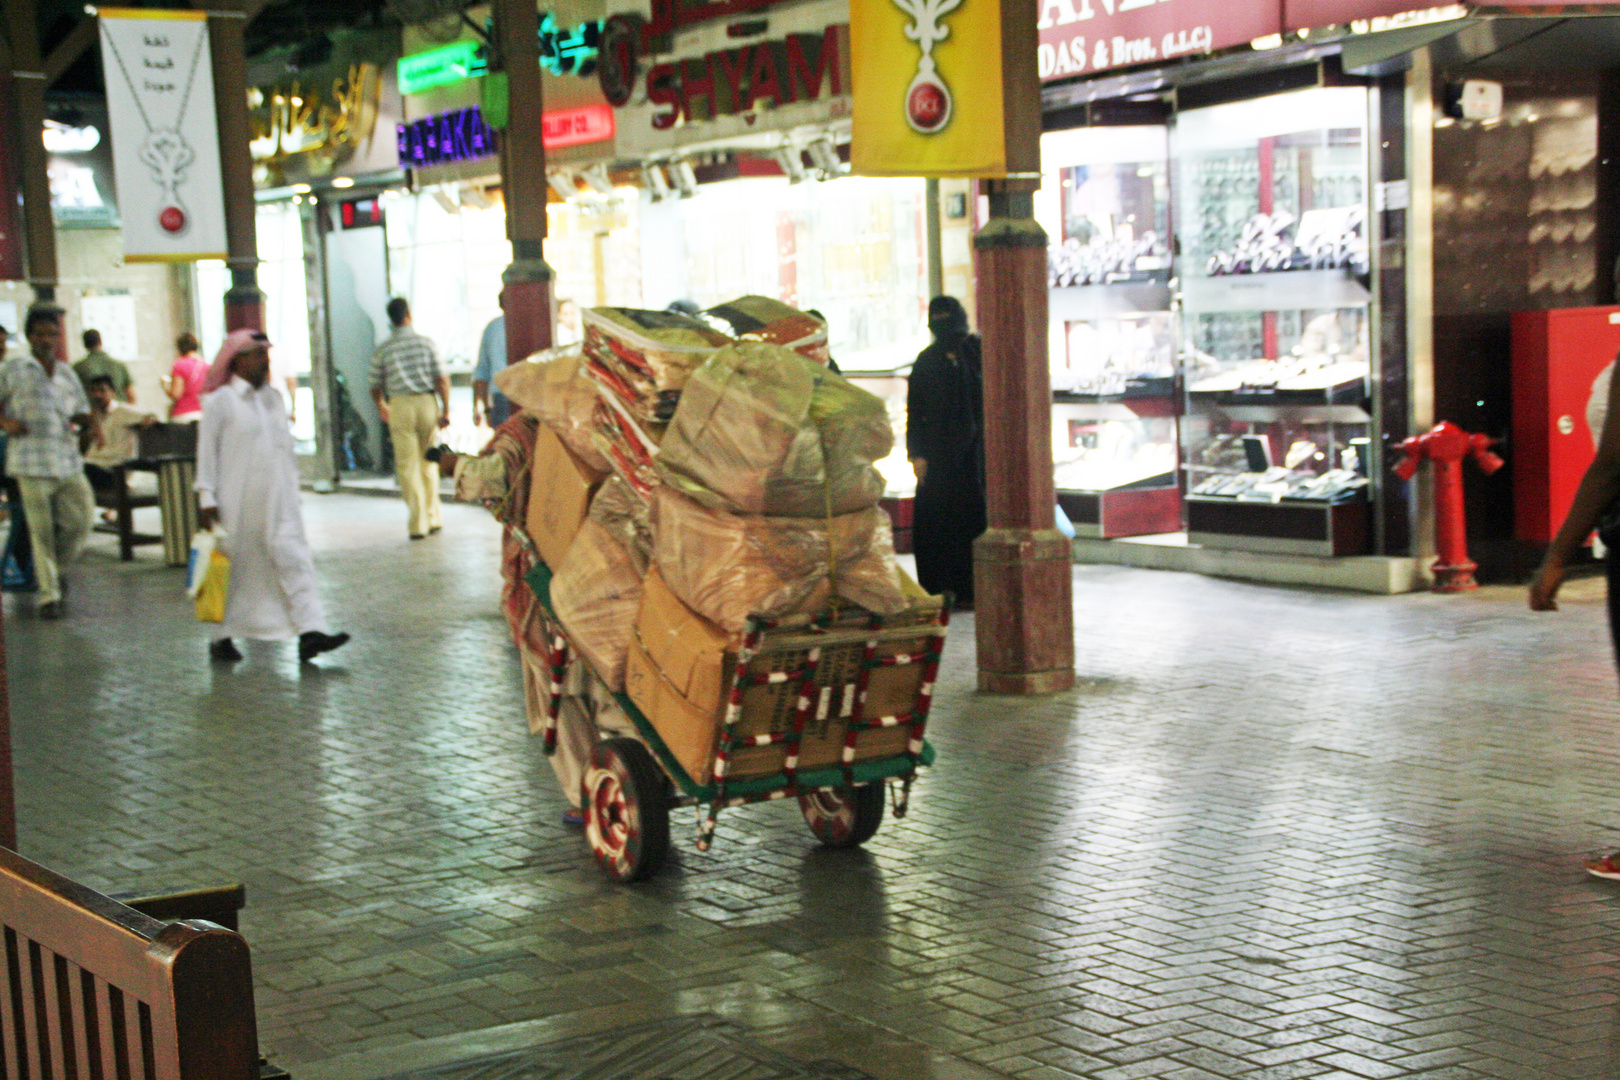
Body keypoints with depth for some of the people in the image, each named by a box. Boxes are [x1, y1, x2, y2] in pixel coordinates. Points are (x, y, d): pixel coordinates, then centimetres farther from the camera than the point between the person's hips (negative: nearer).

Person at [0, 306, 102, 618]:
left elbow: (81, 411, 21)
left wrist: (91, 427, 0)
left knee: (80, 521, -1)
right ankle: (48, 595, 6)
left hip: (68, 462, 4)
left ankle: (58, 567, 28)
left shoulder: (66, 373, 16)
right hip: (31, 464, -4)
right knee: (41, 530, -3)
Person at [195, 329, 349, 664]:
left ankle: (310, 630, -15)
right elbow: (207, 451, -5)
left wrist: (292, 490, 18)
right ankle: (222, 638, 19)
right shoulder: (220, 401, -4)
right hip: (237, 500, -5)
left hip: (277, 499, 5)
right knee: (234, 567, 5)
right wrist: (206, 498, -9)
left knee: (294, 559, -7)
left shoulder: (274, 399, 14)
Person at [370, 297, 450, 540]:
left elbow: (375, 388, 7)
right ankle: (433, 518, 21)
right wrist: (445, 410, -1)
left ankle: (418, 523, -4)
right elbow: (441, 380, -7)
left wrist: (381, 406, 27)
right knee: (428, 464, 15)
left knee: (407, 467, 2)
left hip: (400, 406, -1)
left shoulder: (383, 350, 0)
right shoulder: (425, 343, -1)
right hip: (427, 403, 1)